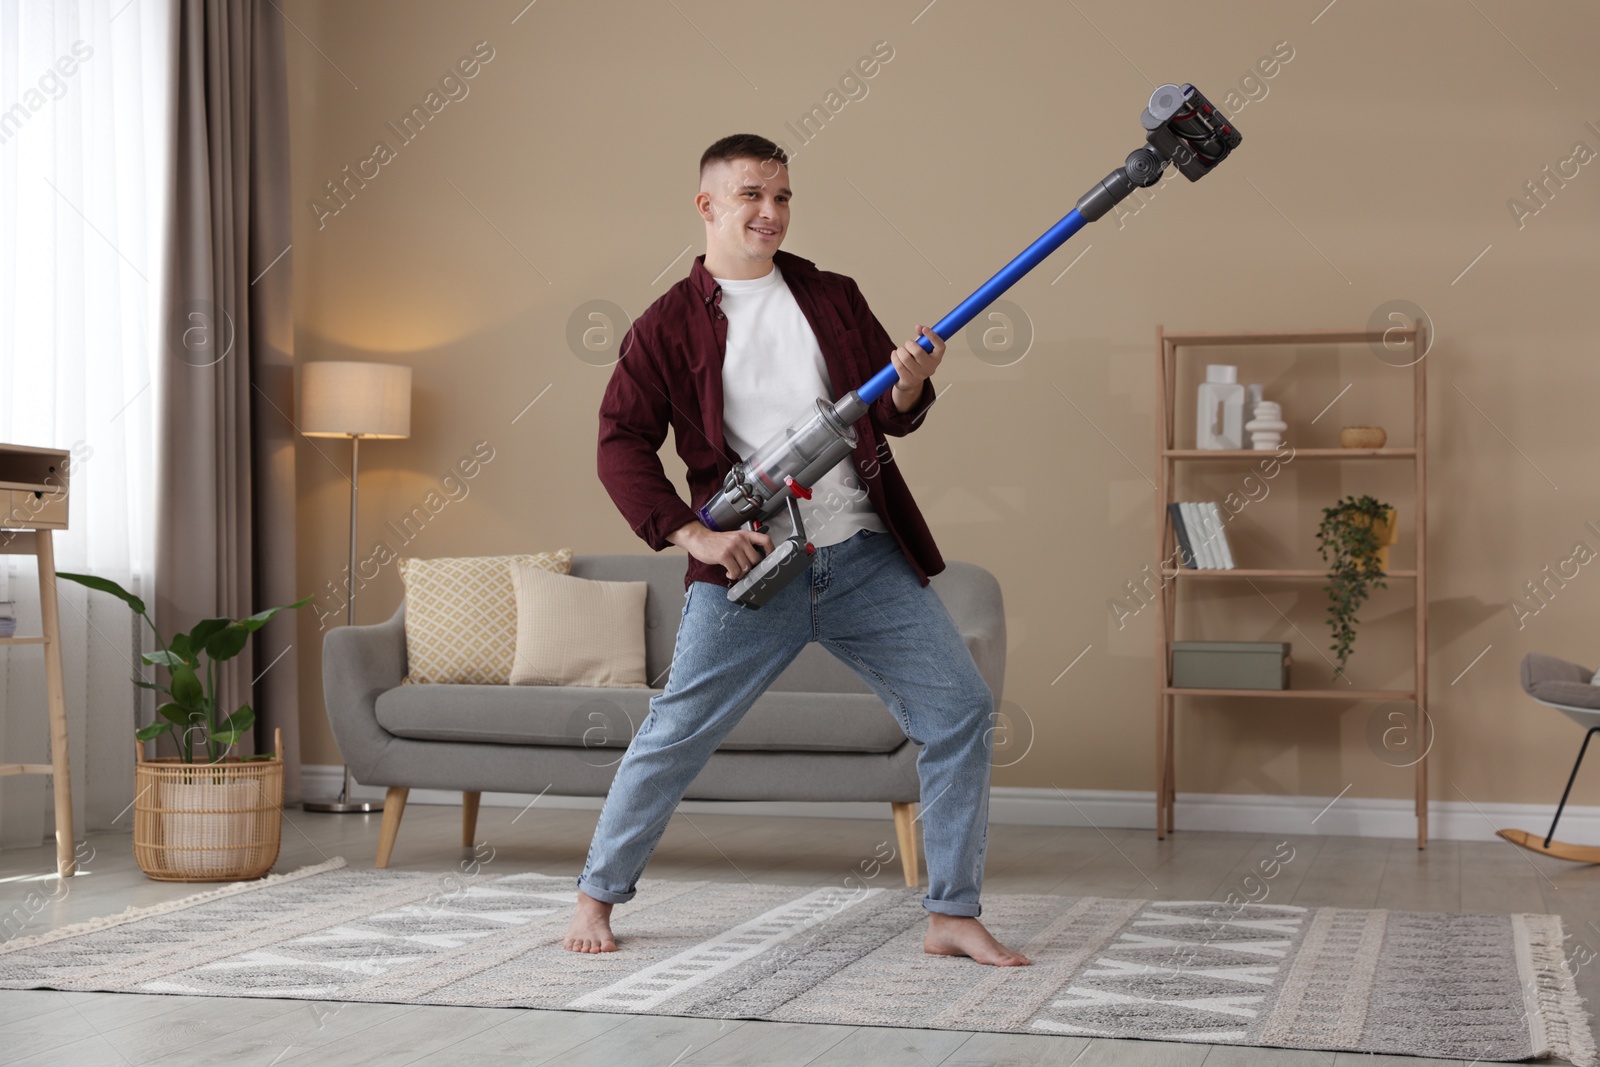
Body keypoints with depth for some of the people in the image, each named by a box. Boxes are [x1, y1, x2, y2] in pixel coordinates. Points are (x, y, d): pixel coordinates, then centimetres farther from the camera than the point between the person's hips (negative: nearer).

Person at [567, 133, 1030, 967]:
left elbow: (886, 418, 16)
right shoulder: (670, 325, 4)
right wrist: (694, 535, -12)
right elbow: (622, 445, 0)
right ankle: (598, 893, 19)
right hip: (749, 566, -3)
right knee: (674, 733, -3)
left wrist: (908, 388, -8)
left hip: (865, 559, 3)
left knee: (961, 711, -3)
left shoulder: (833, 298, 14)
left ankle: (953, 915, 7)